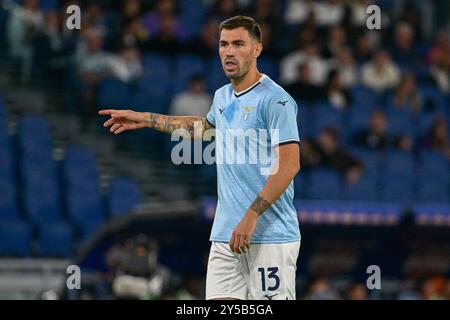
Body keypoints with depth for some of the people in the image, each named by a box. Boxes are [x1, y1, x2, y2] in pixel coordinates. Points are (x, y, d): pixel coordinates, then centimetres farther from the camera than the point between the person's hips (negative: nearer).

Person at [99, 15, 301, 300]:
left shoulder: (275, 100, -11)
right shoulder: (222, 97, 15)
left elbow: (290, 164, -18)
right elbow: (203, 125, 39)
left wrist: (251, 217, -22)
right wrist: (145, 119, 41)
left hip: (271, 236, -7)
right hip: (226, 234, 7)